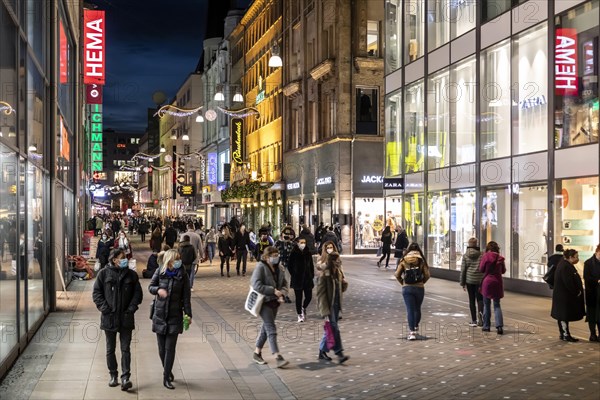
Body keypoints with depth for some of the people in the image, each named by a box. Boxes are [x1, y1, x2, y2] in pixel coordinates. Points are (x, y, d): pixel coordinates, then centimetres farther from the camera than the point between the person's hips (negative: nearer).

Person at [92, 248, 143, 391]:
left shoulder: (131, 274, 3)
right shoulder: (104, 273, -1)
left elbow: (138, 293, 7)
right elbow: (96, 292, 0)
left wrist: (132, 308, -5)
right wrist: (104, 308, -10)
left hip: (126, 318, 0)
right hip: (109, 317, 0)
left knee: (125, 348, -3)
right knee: (110, 349, 11)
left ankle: (125, 377, -5)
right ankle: (113, 375, 23)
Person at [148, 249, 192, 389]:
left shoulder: (182, 275, -5)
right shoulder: (160, 272, -4)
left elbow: (186, 296, -3)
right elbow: (150, 286, 8)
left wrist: (188, 313, -7)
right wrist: (158, 290, -14)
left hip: (175, 316, -1)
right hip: (159, 314, 1)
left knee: (170, 348, -4)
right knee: (162, 348, 9)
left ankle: (166, 377, 3)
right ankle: (167, 371, 31)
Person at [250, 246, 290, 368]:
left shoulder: (279, 268, 8)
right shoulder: (260, 267, -14)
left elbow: (284, 284, 14)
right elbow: (257, 285, -22)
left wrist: (282, 294, -8)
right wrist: (274, 291, -22)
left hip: (275, 302, 8)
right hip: (264, 302, -8)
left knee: (266, 327, 15)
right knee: (271, 329, -11)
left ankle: (257, 353, 28)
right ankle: (278, 357, -13)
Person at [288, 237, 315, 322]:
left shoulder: (308, 253, 6)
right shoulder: (294, 253, -5)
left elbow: (311, 265, 12)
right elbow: (289, 266, 0)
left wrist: (312, 276, 5)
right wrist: (293, 275, -4)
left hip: (308, 278, 3)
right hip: (297, 279, -3)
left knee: (309, 297, 0)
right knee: (299, 298, 2)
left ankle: (303, 308, 29)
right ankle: (299, 314, 15)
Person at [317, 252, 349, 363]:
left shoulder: (338, 272, 6)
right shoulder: (325, 275, -17)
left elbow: (342, 289, 18)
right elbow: (321, 294, -18)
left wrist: (344, 283, -6)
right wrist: (325, 312, -23)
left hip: (336, 305, 8)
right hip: (328, 306, -8)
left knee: (331, 329, 13)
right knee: (334, 329, -11)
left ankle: (322, 352, 24)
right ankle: (339, 354, -9)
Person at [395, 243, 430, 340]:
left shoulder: (404, 260, -1)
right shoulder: (421, 261, -2)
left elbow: (397, 275, -3)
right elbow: (427, 275, -6)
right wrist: (422, 282, 10)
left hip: (407, 288, -1)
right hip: (419, 288, 1)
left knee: (410, 310, -1)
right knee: (417, 309, 19)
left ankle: (412, 332, -9)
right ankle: (415, 328, 35)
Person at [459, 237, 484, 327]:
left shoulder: (465, 256, -2)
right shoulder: (481, 255, -4)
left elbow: (463, 270, -1)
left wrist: (462, 283, 6)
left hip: (469, 280, 0)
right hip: (480, 280, 0)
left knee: (471, 300, 7)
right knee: (480, 298, 9)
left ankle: (474, 320, 8)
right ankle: (480, 312, -20)